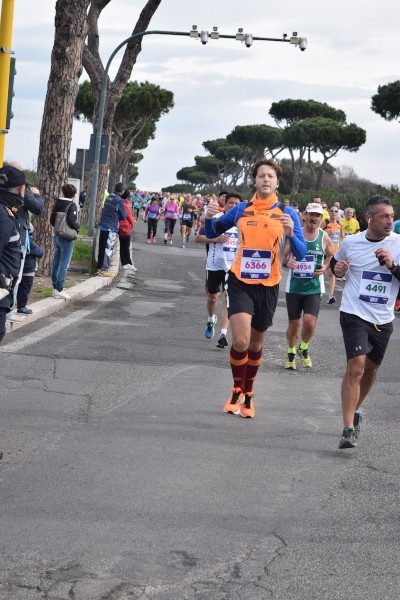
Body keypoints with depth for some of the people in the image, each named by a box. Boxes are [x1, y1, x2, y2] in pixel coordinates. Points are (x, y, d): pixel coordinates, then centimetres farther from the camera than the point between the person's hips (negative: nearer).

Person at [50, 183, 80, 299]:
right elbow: (71, 221, -24)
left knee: (56, 262, 13)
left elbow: (52, 221, 6)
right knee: (64, 264, -4)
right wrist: (77, 227, -5)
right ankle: (59, 290, -6)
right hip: (66, 237, -7)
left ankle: (55, 287, 20)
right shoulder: (72, 205, -14)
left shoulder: (57, 204, 5)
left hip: (56, 236, 7)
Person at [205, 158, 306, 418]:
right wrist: (210, 217, -11)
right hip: (240, 282, -1)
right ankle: (237, 389, 9)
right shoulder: (242, 209, -1)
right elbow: (212, 233, 10)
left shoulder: (287, 213, -4)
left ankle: (248, 393, 35)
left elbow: (301, 254, -8)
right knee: (241, 340, -17)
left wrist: (291, 234, -27)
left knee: (256, 344, 15)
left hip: (268, 286, 1)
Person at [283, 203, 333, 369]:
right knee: (294, 323, 8)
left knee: (309, 323, -13)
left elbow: (331, 257, 15)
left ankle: (304, 349, 17)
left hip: (314, 288, 0)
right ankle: (291, 354, 31)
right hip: (294, 287, 0)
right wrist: (286, 262, -22)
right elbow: (283, 256, 1)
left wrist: (325, 267, -5)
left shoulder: (324, 238, -2)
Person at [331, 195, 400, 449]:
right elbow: (335, 262, 16)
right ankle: (349, 429, -17)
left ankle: (355, 411, 43)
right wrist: (336, 268, -6)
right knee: (356, 366, -18)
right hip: (354, 314, -3)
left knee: (371, 369, 17)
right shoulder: (351, 242, -3)